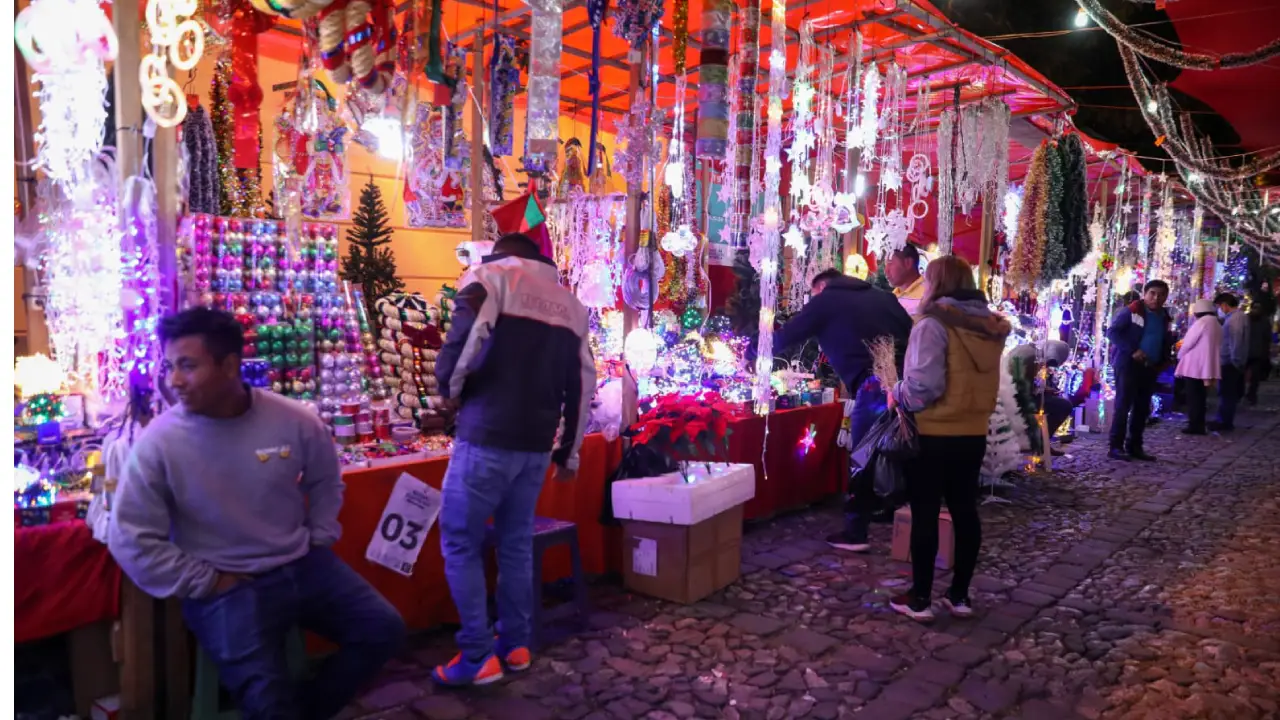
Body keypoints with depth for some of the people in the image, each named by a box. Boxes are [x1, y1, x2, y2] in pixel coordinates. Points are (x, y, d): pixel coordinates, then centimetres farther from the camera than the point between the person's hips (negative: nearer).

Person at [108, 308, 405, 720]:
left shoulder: (296, 421, -7)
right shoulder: (158, 443, -13)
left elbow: (325, 481, 14)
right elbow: (132, 542, -8)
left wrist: (318, 542, 8)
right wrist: (209, 583, -10)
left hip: (303, 566, 4)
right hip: (228, 588, -3)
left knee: (385, 631, -1)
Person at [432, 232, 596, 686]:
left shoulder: (490, 275, 0)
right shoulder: (570, 303, 17)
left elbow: (463, 345, -18)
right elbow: (583, 384, 14)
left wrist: (449, 389, 1)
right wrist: (569, 452, 20)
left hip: (488, 437, -6)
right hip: (537, 444, 6)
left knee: (460, 543, 5)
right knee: (517, 542, 16)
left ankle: (477, 658, 8)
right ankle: (516, 645, 23)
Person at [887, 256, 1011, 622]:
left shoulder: (934, 323, -16)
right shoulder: (990, 325, 6)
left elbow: (925, 386, -23)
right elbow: (980, 379, 13)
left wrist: (897, 395, -5)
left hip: (932, 434, -6)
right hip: (973, 434, 7)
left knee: (924, 514, 3)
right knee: (965, 511, 14)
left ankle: (920, 598, 11)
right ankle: (960, 595, 23)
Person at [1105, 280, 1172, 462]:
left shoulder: (1164, 317, 15)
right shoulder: (1131, 311, -8)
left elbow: (1166, 342, 27)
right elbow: (1112, 332, -15)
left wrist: (1163, 361, 11)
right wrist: (1132, 351, -21)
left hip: (1150, 367, 7)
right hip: (1128, 364, -7)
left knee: (1142, 408, 8)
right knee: (1123, 405, -8)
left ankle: (1134, 446, 15)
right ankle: (1116, 446, -5)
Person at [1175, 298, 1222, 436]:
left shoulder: (1201, 323, -14)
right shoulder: (1217, 325, 12)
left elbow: (1188, 343, -8)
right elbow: (1212, 346, 15)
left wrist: (1179, 355, 10)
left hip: (1194, 366, -8)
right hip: (1208, 367, 8)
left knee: (1193, 397, -2)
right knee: (1200, 397, 12)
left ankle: (1194, 425, -2)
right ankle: (1199, 425, 15)